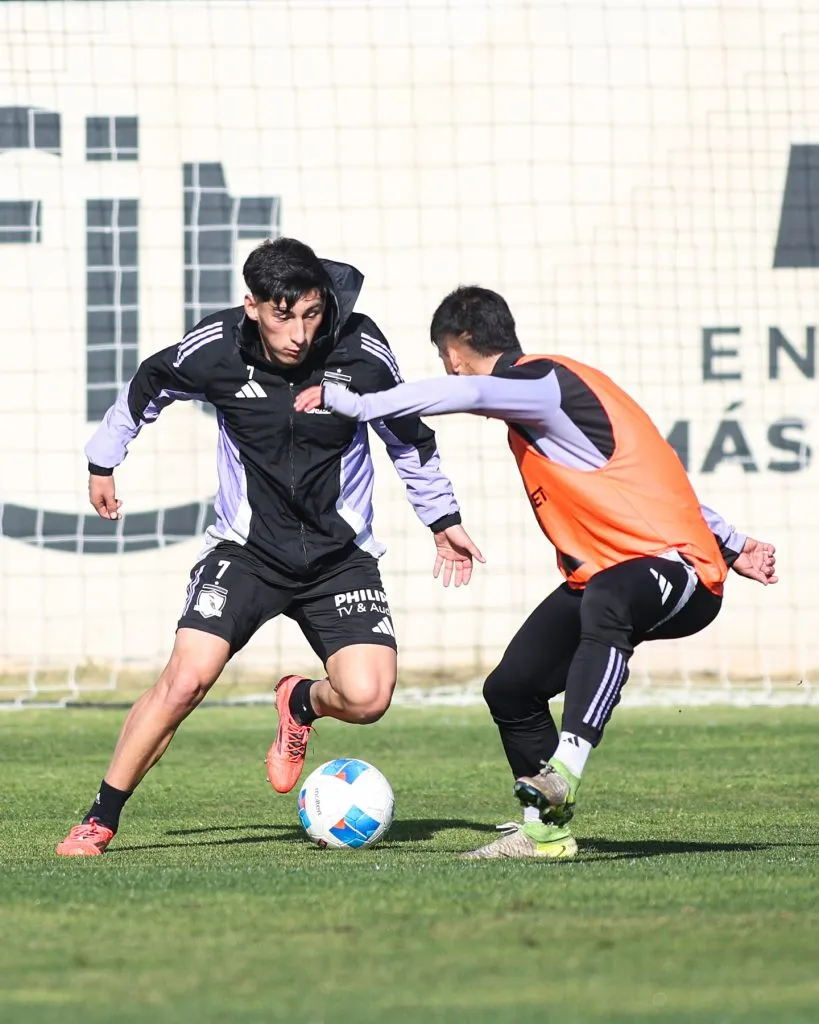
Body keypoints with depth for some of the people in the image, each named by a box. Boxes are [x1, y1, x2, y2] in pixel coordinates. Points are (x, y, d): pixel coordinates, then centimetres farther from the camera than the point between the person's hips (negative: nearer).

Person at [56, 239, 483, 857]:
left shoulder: (362, 351, -13)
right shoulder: (214, 350, -14)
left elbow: (408, 434, 6)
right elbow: (146, 389, 8)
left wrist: (443, 518, 13)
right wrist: (103, 460, 20)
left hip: (340, 553, 1)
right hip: (246, 548, -1)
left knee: (368, 698, -19)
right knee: (185, 680, -20)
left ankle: (301, 704, 18)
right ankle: (101, 821, -4)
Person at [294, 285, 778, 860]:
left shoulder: (545, 384, -14)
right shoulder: (561, 385, 17)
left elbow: (467, 394, -36)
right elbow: (647, 471, 22)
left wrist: (351, 403, -33)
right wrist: (730, 545, 26)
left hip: (677, 571, -11)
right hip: (603, 576, 11)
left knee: (603, 601, -43)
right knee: (511, 689, 4)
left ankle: (564, 770, -53)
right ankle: (544, 830, 15)